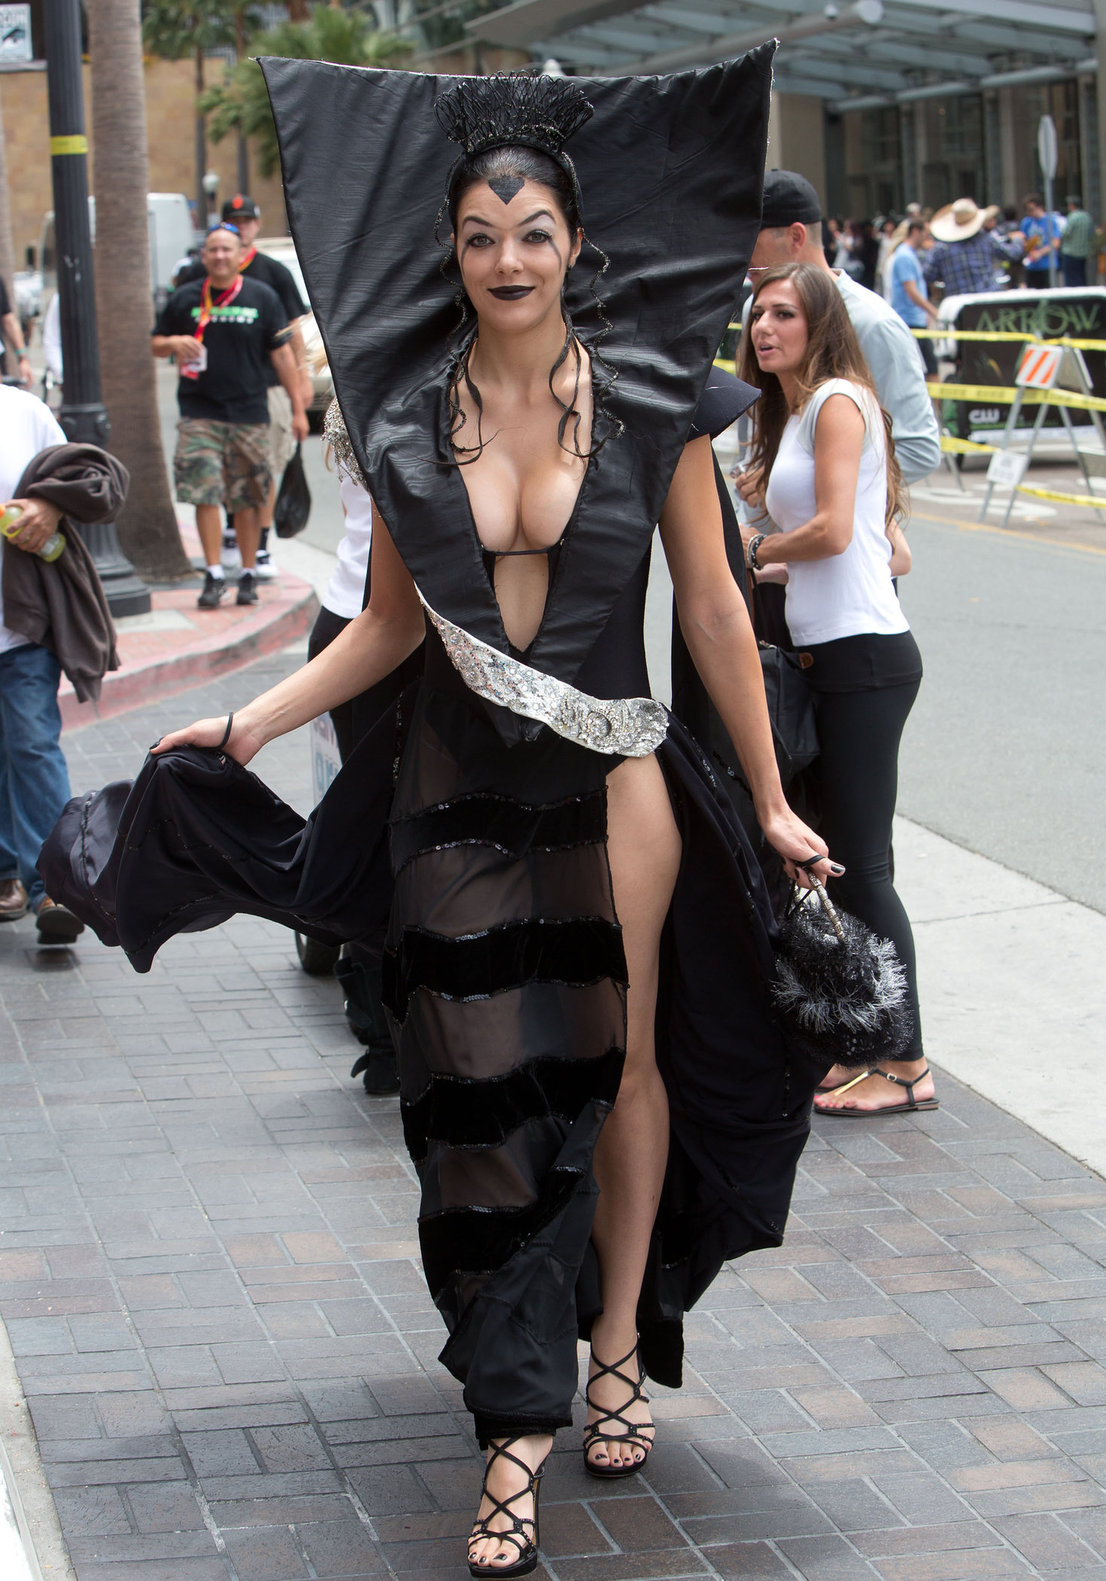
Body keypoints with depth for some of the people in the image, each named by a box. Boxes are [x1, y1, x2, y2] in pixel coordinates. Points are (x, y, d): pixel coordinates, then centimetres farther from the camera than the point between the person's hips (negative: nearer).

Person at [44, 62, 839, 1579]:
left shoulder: (649, 399, -5)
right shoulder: (409, 417, 1)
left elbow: (713, 610, -1)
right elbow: (390, 624, 9)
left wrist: (770, 803, 0)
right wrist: (247, 723, 1)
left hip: (613, 782, -1)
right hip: (460, 787, 2)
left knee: (620, 1062, 8)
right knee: (479, 1095, 0)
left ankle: (617, 1345, 29)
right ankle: (519, 1428, 6)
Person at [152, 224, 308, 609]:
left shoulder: (262, 298, 5)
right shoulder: (185, 299, 7)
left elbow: (282, 354, 5)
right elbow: (156, 344, 15)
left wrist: (298, 408, 1)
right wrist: (175, 343, -9)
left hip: (249, 414, 0)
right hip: (199, 414, 0)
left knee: (246, 501, 4)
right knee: (205, 495, -9)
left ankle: (248, 575, 15)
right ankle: (214, 574, -5)